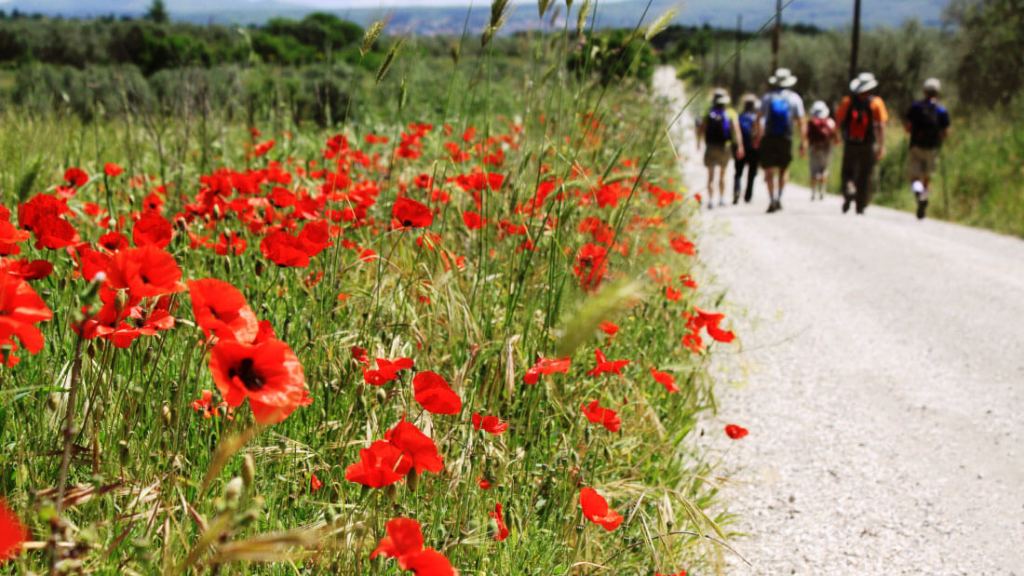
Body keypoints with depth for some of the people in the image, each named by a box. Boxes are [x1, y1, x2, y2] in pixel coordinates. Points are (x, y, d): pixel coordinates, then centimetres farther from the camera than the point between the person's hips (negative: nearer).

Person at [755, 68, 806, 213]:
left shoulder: (767, 97, 4)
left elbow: (759, 118, 1)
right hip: (786, 139, 0)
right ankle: (779, 198, 9)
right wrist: (803, 142, 2)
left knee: (769, 170, 1)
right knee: (783, 170, 15)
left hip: (769, 138, 0)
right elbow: (800, 122, 0)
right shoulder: (795, 98, 3)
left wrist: (758, 136, 10)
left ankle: (772, 199, -12)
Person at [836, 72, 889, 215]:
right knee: (864, 175, 10)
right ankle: (861, 205, 14)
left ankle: (849, 189, -16)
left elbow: (839, 120, 3)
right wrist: (882, 146, -8)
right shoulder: (876, 102, -6)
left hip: (850, 144, 1)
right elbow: (881, 125, -10)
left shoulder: (847, 101, -2)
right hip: (868, 145, -1)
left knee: (848, 172, 13)